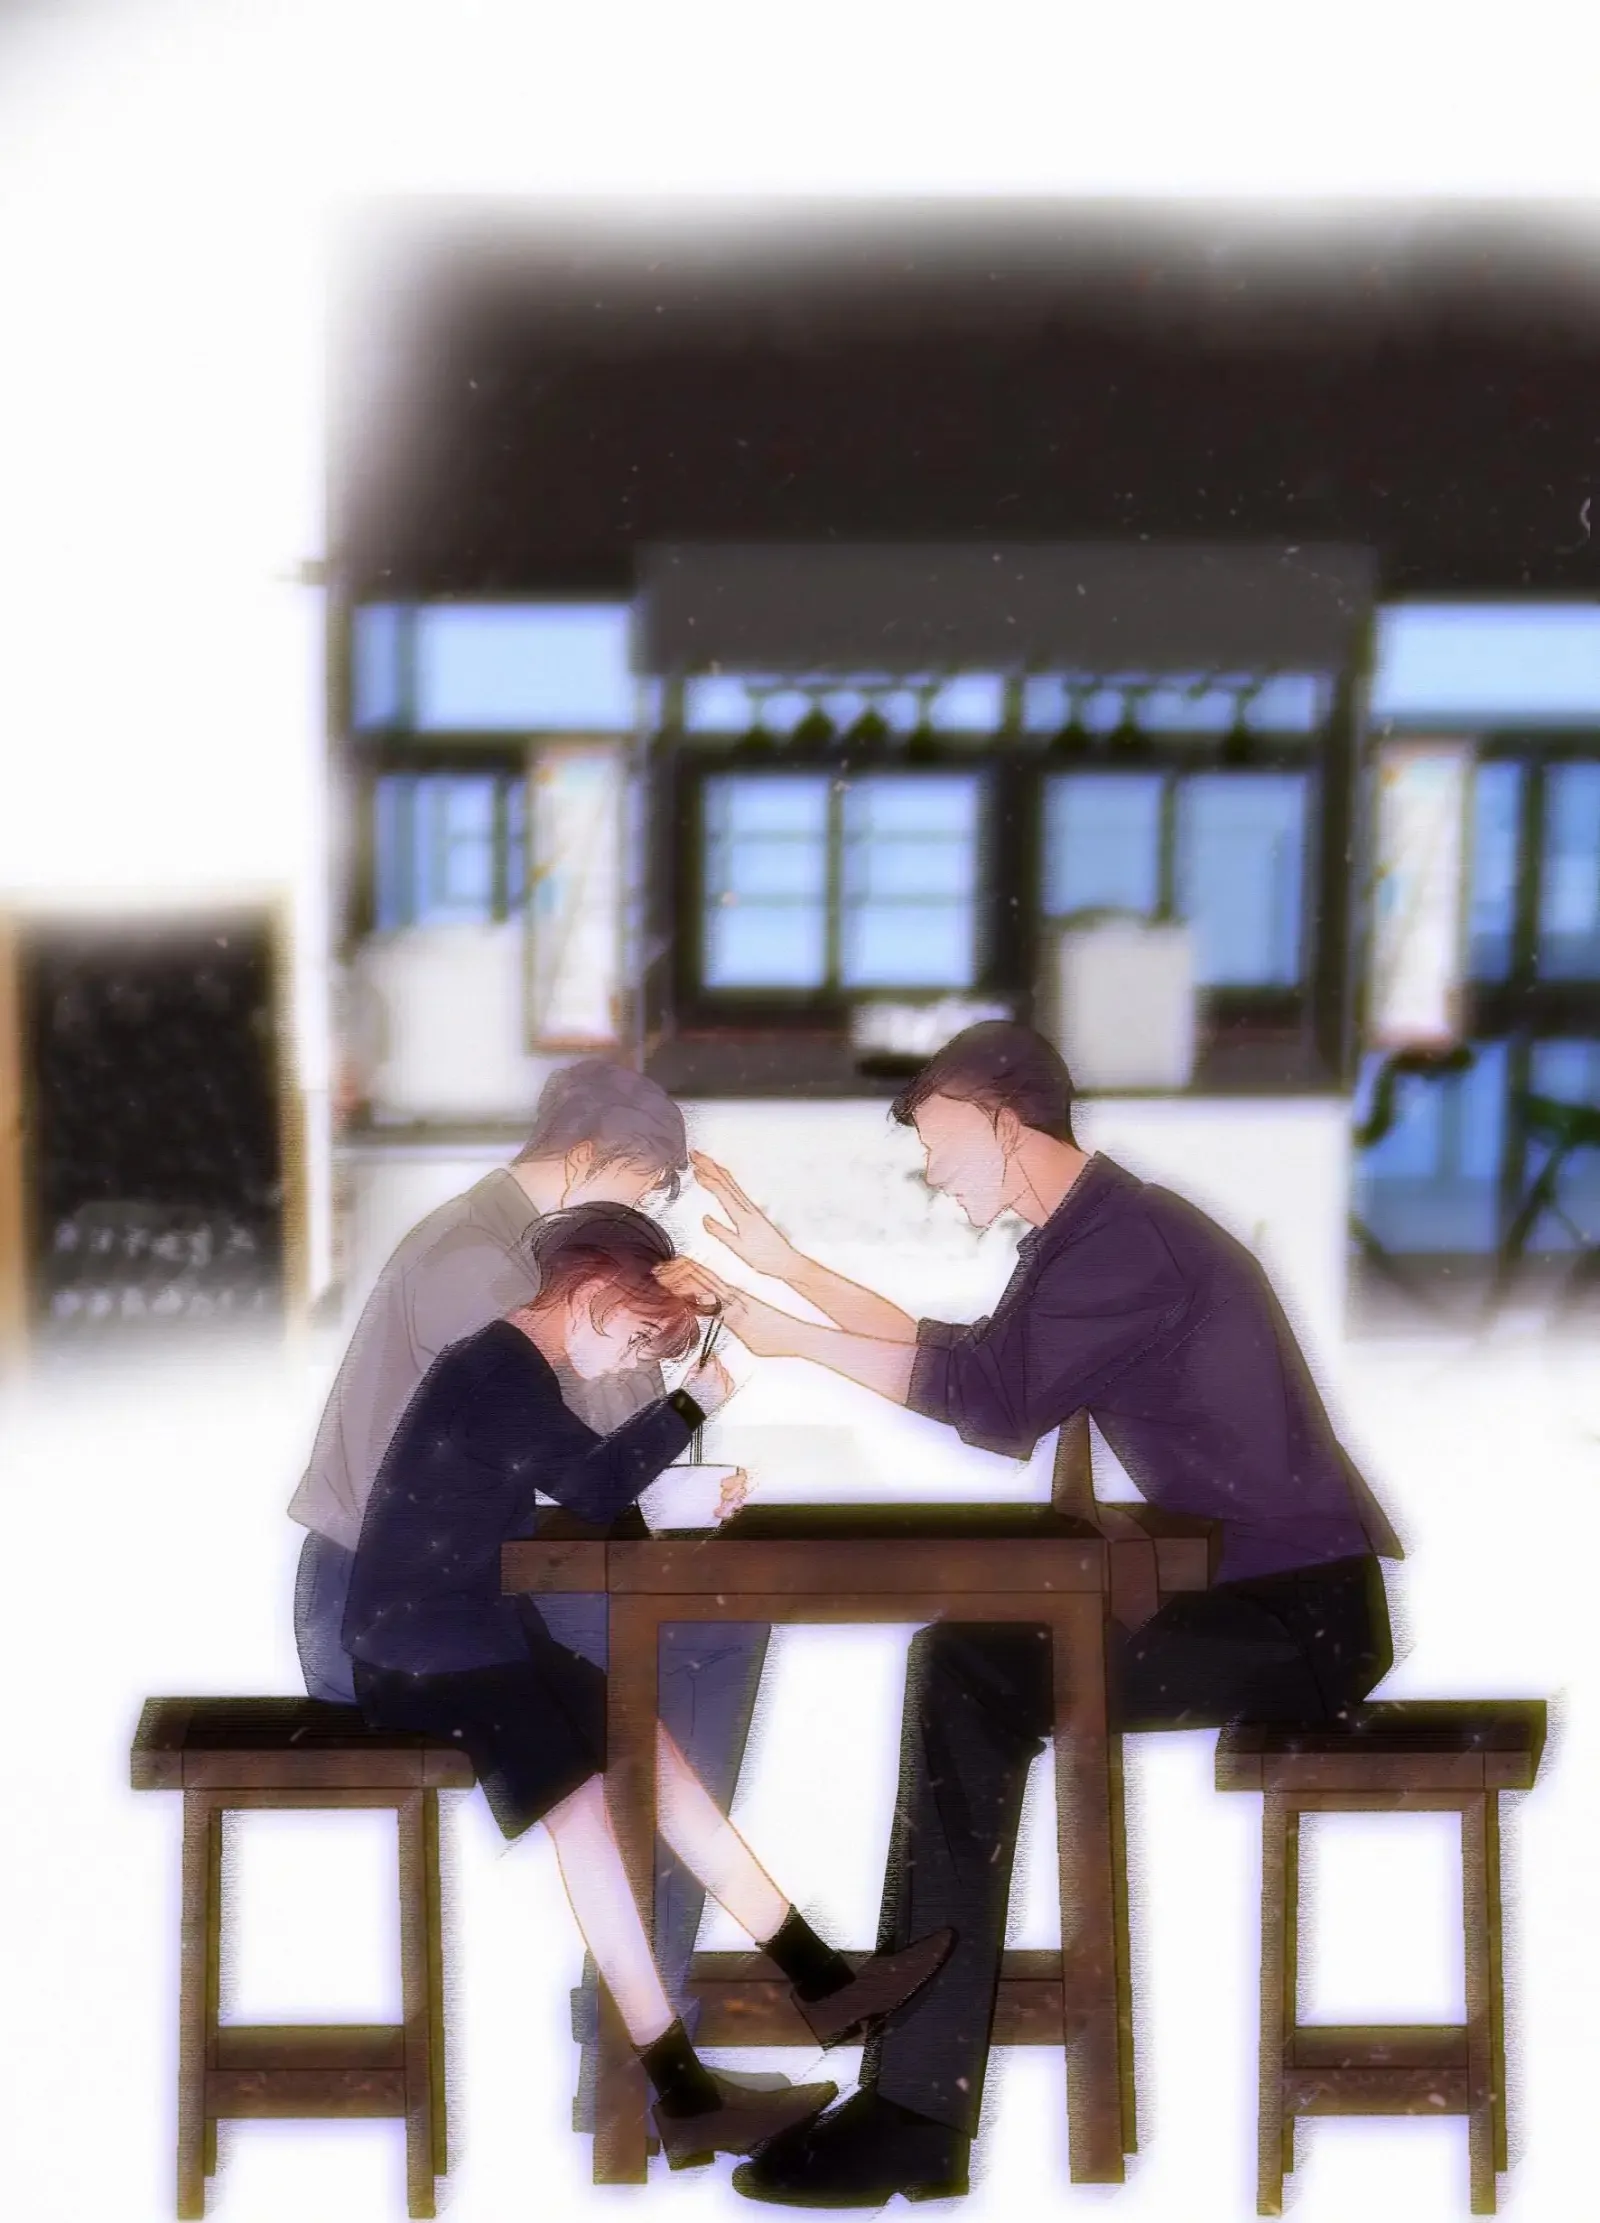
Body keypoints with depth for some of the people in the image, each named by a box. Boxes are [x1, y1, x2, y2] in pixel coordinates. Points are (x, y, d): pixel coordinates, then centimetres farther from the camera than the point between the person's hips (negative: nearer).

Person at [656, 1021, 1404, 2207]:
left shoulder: (1125, 1239, -15)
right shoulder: (1086, 1236, 16)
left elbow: (992, 1402, -21)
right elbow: (964, 1359, 22)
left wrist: (787, 1337, -14)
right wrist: (787, 1263, 18)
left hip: (1298, 1618, -10)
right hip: (1259, 1597, 10)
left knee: (973, 1676, -18)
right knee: (968, 1661, 5)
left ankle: (918, 2115, -13)